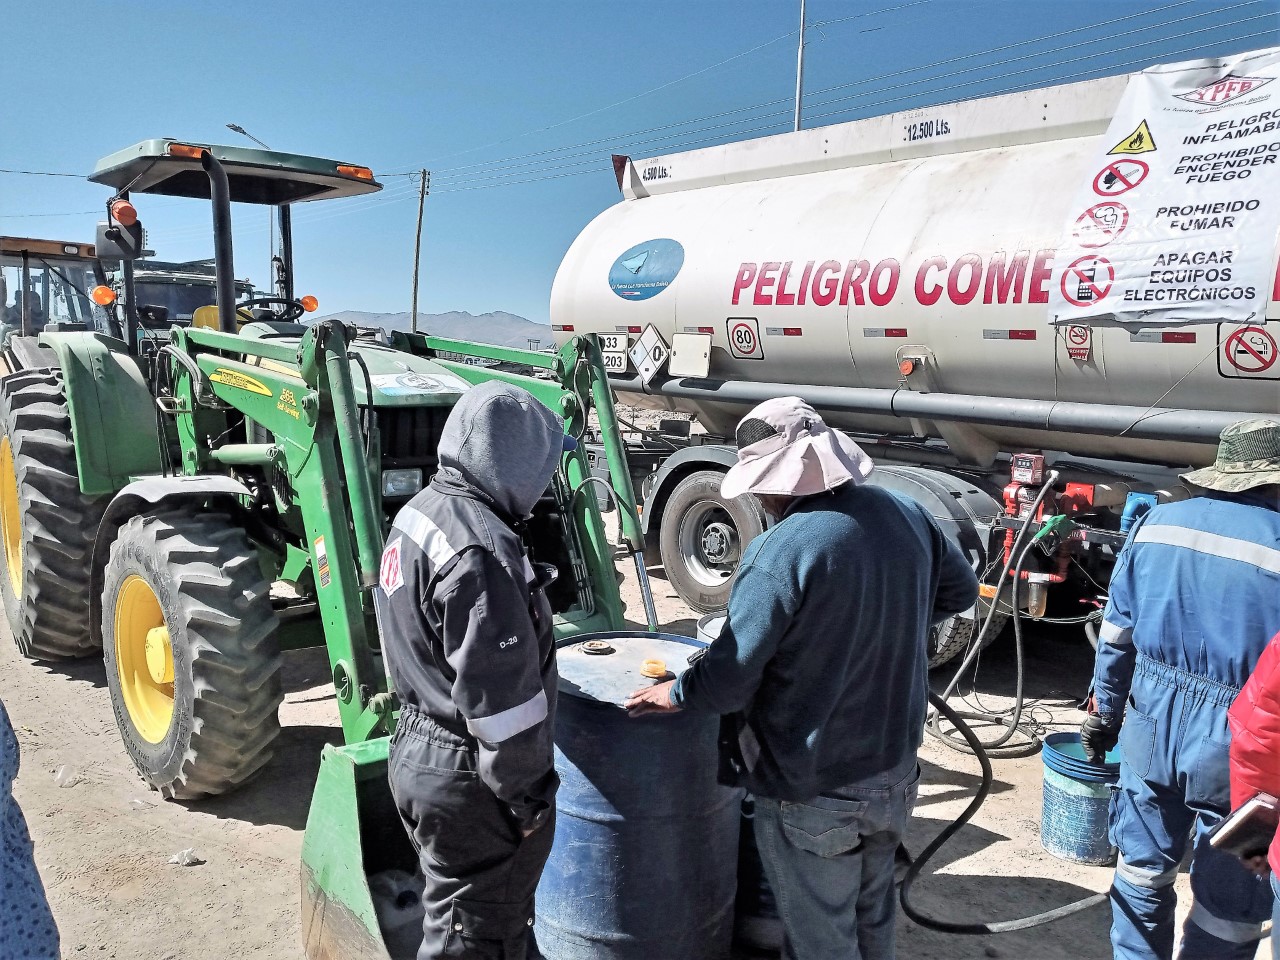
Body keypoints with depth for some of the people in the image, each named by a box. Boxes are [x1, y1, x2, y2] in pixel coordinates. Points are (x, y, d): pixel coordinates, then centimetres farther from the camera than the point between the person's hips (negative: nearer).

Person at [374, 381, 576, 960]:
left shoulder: (419, 512, 5)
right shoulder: (481, 550, -27)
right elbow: (500, 692, -25)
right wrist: (527, 796, -15)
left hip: (417, 749, 10)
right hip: (469, 780, -10)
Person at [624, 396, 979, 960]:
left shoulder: (780, 551, -27)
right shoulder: (908, 516, -5)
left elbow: (730, 677, -22)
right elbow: (960, 591, 13)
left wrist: (675, 693, -4)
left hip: (814, 792, -7)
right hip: (896, 771, 7)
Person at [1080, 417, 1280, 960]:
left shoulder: (1156, 524, 0)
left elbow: (1117, 633, 5)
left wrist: (1104, 713, 16)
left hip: (1152, 724, 4)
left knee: (1143, 865, 22)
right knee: (1229, 905, 12)